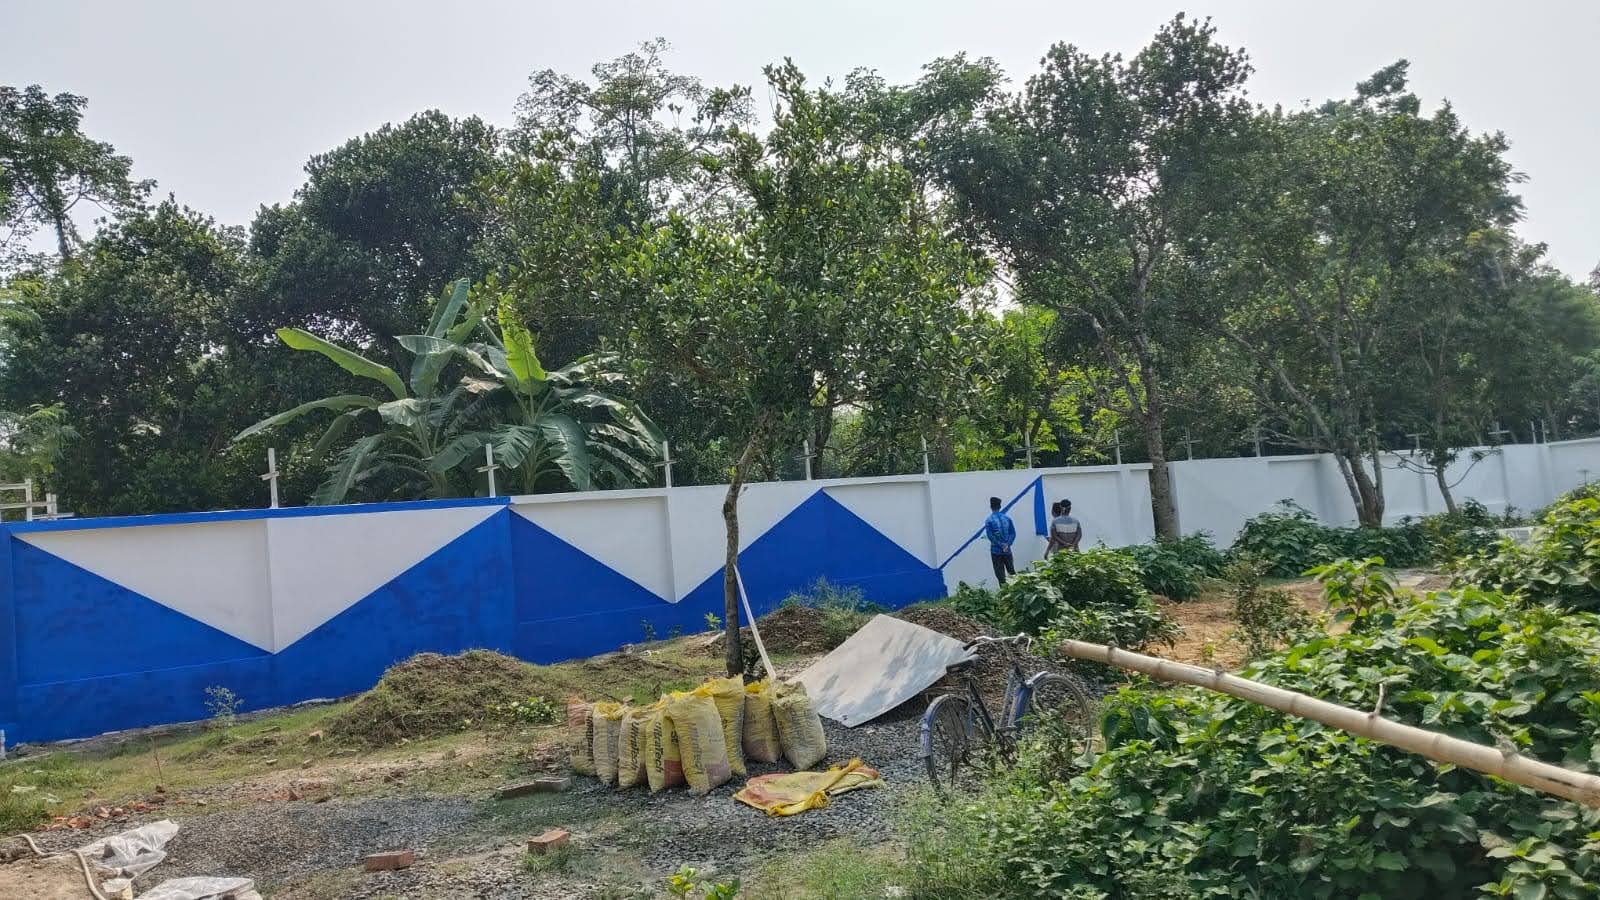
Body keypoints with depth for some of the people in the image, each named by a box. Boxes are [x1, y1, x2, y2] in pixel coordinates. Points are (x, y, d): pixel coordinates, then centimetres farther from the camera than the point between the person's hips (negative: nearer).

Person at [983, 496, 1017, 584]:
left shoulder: (989, 520, -8)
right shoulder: (1007, 518, 4)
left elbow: (990, 536, -14)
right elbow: (1013, 533, 2)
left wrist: (1001, 545, -10)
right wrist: (1007, 544, -5)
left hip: (996, 551, -3)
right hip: (1007, 551, 3)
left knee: (1000, 575, 2)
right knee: (1012, 571, 17)